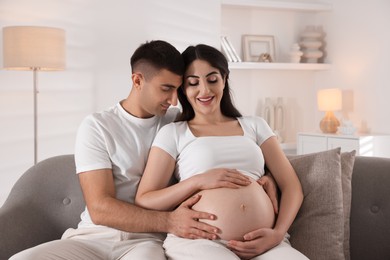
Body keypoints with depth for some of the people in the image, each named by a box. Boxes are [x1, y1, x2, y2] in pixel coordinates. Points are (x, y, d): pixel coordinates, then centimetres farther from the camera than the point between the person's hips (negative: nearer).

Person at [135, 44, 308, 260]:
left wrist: (278, 233, -5)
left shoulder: (255, 125, 19)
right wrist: (198, 181, -8)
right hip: (198, 241, -2)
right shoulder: (173, 133, 11)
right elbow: (143, 201, 5)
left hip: (262, 242, 2)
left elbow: (291, 186, 13)